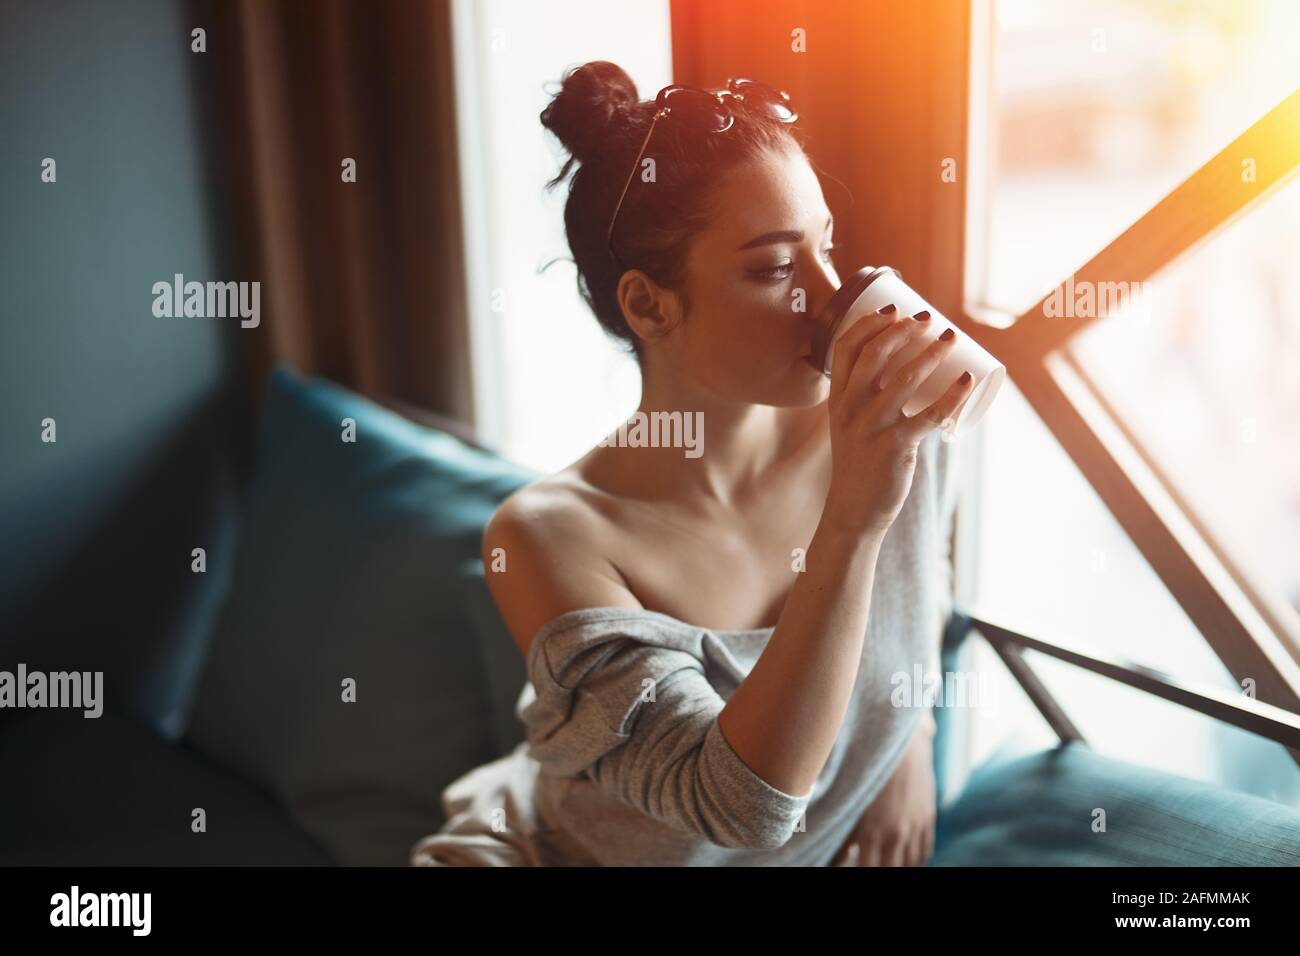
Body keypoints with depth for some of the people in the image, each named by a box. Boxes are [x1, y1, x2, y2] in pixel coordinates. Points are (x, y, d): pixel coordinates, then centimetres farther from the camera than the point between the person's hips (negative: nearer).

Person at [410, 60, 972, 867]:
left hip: (847, 847, 3)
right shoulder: (552, 536, -22)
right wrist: (852, 523, -35)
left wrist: (914, 743, 0)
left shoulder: (893, 439, -12)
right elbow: (743, 805, -29)